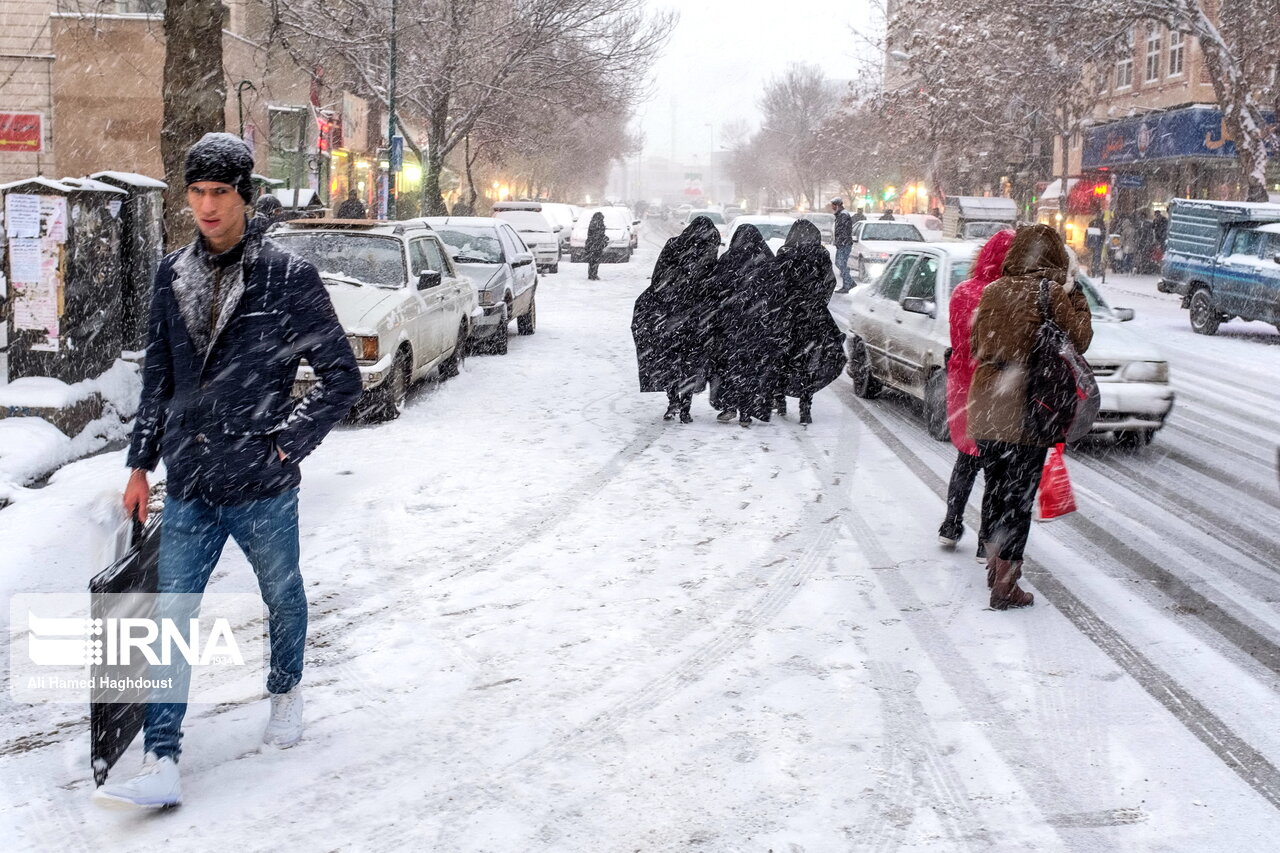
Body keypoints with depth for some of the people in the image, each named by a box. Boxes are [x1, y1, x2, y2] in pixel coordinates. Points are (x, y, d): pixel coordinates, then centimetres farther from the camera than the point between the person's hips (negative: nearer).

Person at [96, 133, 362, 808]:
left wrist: (288, 443, -9)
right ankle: (161, 764, 2)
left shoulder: (288, 276, -9)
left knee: (282, 598, 17)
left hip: (262, 485, -3)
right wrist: (140, 464, 12)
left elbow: (342, 376, -5)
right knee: (170, 618, -1)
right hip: (188, 485, 3)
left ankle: (285, 691, 45)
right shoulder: (171, 276, 5)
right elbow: (157, 378, 13)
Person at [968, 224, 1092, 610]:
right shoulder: (1051, 293, -11)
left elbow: (975, 344, 11)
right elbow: (1079, 340, -2)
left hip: (985, 407, 5)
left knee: (995, 487, 19)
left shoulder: (992, 291, 4)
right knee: (1019, 494, 2)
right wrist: (1076, 299, 7)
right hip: (1027, 409, -5)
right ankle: (1005, 585, 4)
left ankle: (995, 565, 33)